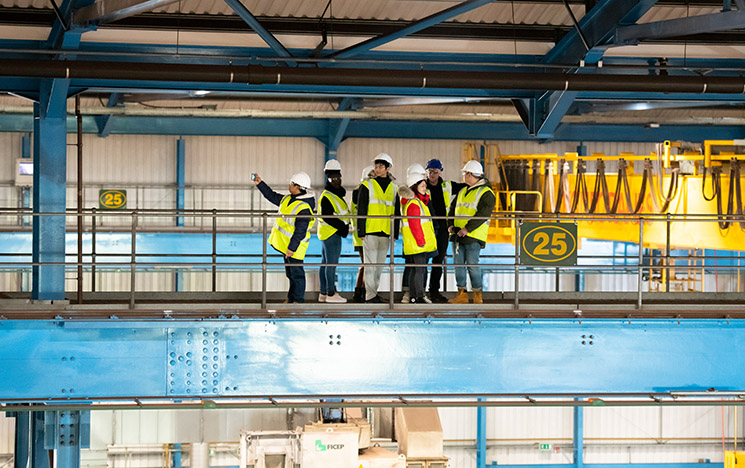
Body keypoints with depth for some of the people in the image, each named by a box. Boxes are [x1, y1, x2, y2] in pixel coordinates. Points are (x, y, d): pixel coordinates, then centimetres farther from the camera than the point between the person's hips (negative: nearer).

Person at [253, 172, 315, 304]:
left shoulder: (304, 208, -24)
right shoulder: (289, 199, 6)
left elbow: (300, 232, -26)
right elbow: (273, 197, 21)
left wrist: (292, 248, -26)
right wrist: (260, 184, 19)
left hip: (294, 244, -10)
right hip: (285, 243, 10)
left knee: (296, 273, -2)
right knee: (290, 273, 18)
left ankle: (298, 300, 6)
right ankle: (291, 298, 29)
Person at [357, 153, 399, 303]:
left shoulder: (393, 188, 13)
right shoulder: (367, 185, 2)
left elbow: (397, 212, 16)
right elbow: (361, 210, -2)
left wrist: (395, 233, 10)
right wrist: (361, 231, -9)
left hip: (386, 233, 4)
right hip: (370, 231, -4)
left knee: (380, 265, 9)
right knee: (370, 264, -5)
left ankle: (374, 293, 17)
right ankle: (370, 295, -5)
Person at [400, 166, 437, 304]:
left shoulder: (420, 201, 17)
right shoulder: (413, 203, -16)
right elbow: (414, 225, -20)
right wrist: (421, 242, -19)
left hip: (420, 243, 10)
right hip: (416, 244, -10)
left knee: (415, 269, 12)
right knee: (420, 269, -9)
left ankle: (414, 296, 17)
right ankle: (419, 296, -9)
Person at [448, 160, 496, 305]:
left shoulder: (486, 193, -6)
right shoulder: (462, 192, 20)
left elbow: (483, 215, -16)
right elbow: (453, 209, 22)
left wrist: (467, 229, -22)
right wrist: (450, 224, 4)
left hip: (474, 236, -8)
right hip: (458, 234, 8)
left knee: (472, 264, -8)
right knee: (458, 264, 5)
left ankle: (478, 295, 2)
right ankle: (462, 294, 11)